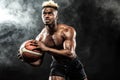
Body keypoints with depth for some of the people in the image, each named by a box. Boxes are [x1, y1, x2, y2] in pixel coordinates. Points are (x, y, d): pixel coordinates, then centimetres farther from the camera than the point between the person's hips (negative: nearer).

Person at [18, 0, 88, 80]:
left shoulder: (67, 30, -24)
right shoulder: (40, 38, -14)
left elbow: (70, 53, -37)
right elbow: (37, 62, -6)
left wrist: (46, 49, -43)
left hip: (74, 64, -1)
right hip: (57, 65, 1)